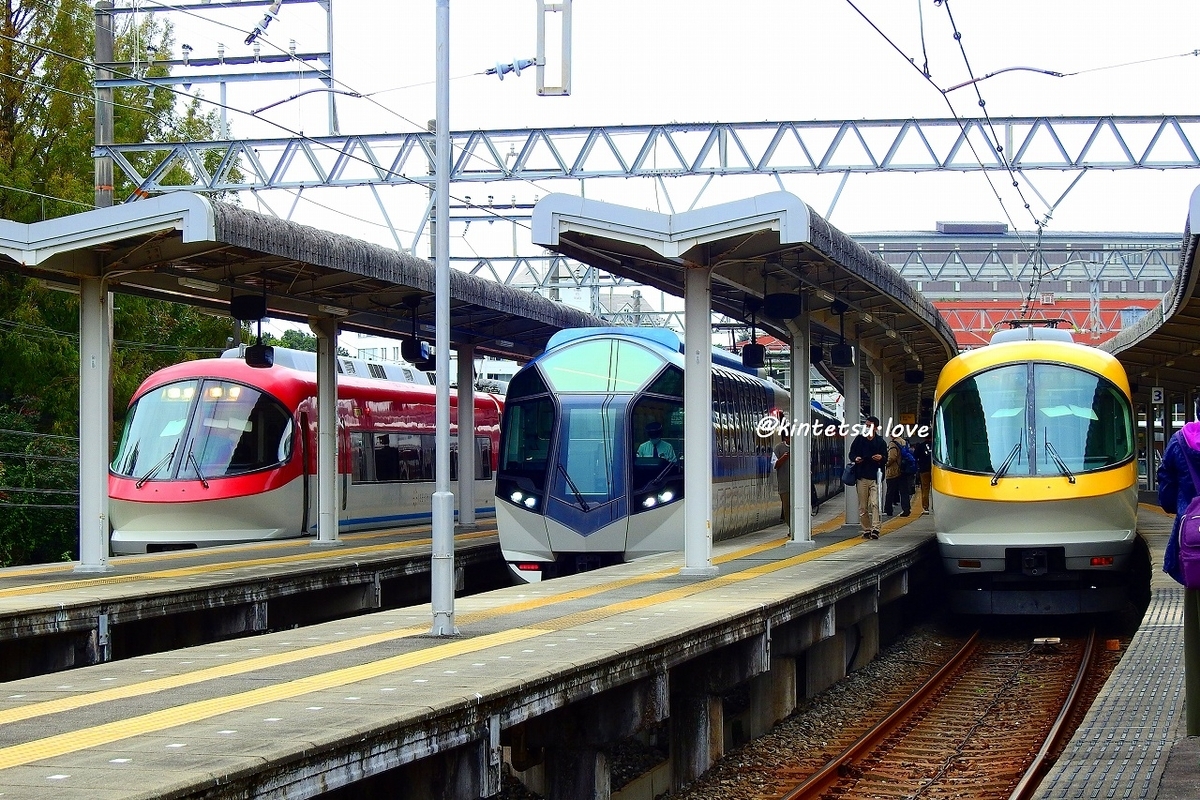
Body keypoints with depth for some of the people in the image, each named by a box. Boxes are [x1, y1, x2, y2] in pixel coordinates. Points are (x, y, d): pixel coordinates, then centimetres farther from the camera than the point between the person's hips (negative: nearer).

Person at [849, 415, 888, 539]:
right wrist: (855, 458, -8)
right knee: (863, 506, 4)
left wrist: (881, 458, -14)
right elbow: (851, 454, 14)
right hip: (861, 476, 2)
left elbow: (885, 459, 9)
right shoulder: (859, 439, 7)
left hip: (874, 477, -2)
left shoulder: (880, 442, 5)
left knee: (874, 503, -14)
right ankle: (866, 529, 11)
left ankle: (875, 528, -17)